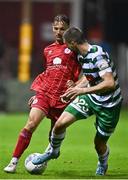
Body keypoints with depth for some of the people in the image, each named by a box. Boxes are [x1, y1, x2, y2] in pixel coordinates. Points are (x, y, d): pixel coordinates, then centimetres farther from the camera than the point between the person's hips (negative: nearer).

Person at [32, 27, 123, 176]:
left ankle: (102, 164, 41)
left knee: (99, 143, 5)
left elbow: (110, 83, -35)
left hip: (108, 105, -7)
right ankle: (53, 151, 20)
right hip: (90, 98, 7)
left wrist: (83, 90, -36)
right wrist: (75, 89, 19)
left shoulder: (98, 56, -29)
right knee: (60, 123, -8)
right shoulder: (81, 56, 0)